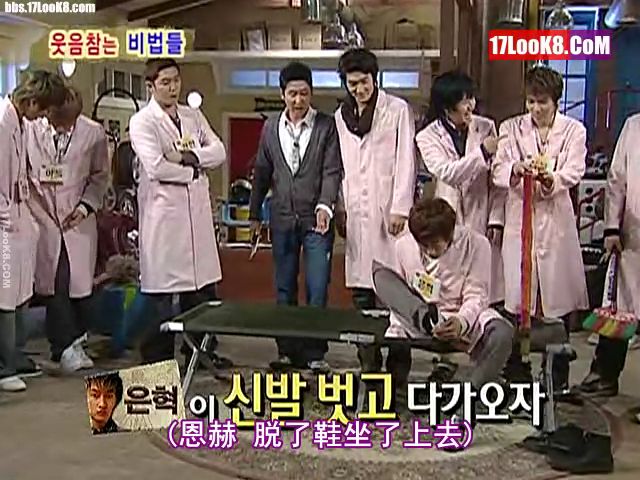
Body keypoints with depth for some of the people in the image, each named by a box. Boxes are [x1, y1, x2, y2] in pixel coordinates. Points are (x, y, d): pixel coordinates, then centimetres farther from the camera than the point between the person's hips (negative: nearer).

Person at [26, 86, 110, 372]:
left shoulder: (93, 133, -1)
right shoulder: (30, 129, -5)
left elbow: (100, 175, 10)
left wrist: (86, 205, -1)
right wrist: (32, 204, -2)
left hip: (78, 220, 1)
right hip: (42, 217, -1)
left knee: (80, 283, 0)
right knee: (53, 285, -4)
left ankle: (72, 343, 17)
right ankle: (67, 346, 5)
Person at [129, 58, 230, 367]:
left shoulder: (193, 116, 14)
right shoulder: (142, 122, -3)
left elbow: (219, 152, 4)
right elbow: (155, 167, -17)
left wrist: (187, 156, -12)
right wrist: (195, 170, -6)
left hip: (197, 211, 6)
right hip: (163, 212, -5)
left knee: (202, 284, 11)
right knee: (163, 289, -1)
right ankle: (157, 357, 11)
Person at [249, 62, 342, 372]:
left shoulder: (326, 126, -2)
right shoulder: (271, 128, 9)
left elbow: (332, 171, -8)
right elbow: (262, 173, 15)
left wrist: (325, 206, -22)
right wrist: (254, 214, 16)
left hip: (317, 219, -3)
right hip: (282, 219, 4)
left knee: (317, 289, -4)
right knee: (284, 290, 9)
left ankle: (315, 353, 7)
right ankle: (288, 351, 20)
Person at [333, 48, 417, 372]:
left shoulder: (398, 110, 4)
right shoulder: (341, 116, 17)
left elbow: (406, 161, -2)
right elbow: (339, 166, 17)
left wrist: (400, 208, -9)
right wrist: (340, 208, 9)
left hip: (387, 209, -4)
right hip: (356, 212, 4)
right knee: (361, 291, 3)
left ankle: (398, 359, 0)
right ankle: (368, 362, 10)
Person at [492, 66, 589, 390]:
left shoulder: (574, 131, 6)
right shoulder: (511, 129, 8)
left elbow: (573, 173, -8)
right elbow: (498, 172, -4)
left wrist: (550, 179, -30)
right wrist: (516, 169, -27)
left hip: (556, 220, 0)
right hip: (519, 218, 0)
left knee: (558, 297, 3)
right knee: (516, 297, 0)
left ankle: (558, 376, 16)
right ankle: (515, 370, 13)